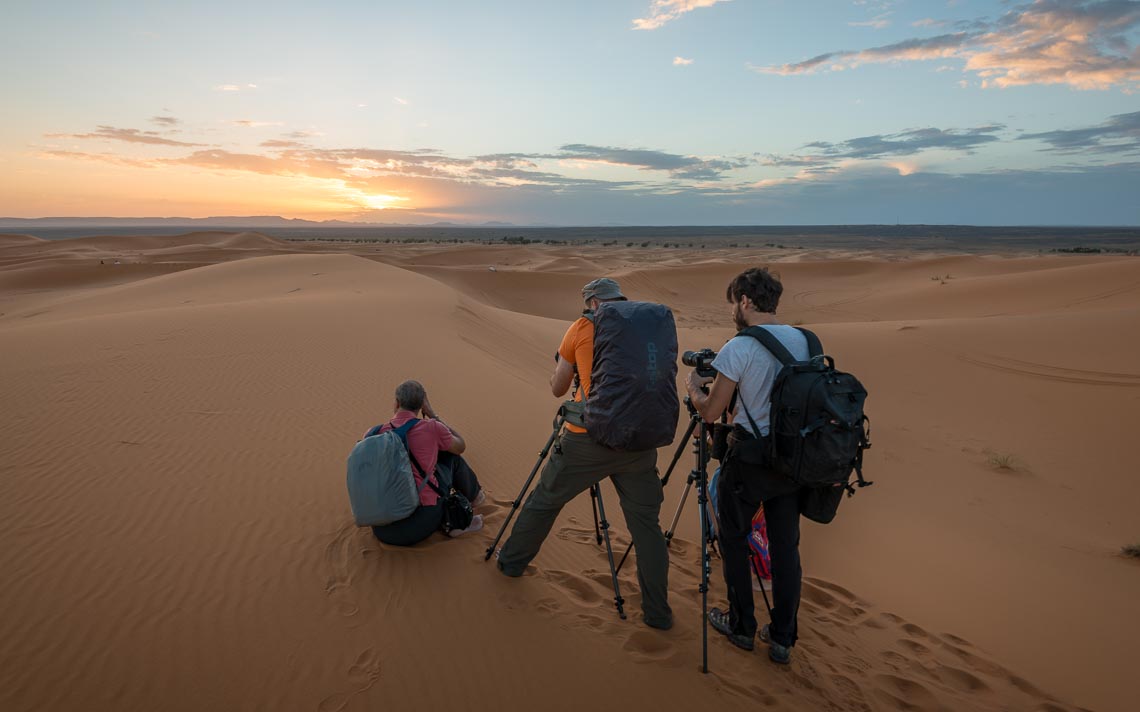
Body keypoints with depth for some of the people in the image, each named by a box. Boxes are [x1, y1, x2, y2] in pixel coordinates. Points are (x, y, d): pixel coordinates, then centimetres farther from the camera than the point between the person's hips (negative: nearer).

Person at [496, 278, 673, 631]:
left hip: (587, 438, -2)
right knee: (646, 523, 12)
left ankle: (511, 561, 39)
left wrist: (563, 364, 28)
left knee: (545, 499, 19)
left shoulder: (581, 329, 2)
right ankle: (658, 612, 16)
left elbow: (557, 389, 10)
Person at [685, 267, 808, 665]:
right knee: (786, 547, 14)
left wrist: (693, 387, 8)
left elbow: (710, 412, -13)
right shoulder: (802, 340, 3)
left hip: (749, 457, -6)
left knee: (733, 541, 14)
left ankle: (742, 627, 27)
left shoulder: (738, 348, -17)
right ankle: (782, 639, 23)